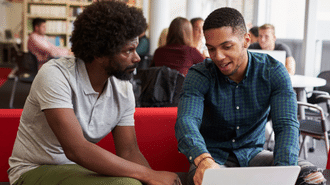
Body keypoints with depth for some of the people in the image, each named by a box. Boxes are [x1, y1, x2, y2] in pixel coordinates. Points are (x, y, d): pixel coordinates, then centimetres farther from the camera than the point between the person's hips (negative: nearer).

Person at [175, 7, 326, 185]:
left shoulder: (273, 72, -10)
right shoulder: (199, 75, -14)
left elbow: (286, 124, -19)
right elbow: (186, 120, -30)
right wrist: (203, 160, -53)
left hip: (253, 153, 2)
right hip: (213, 156, -2)